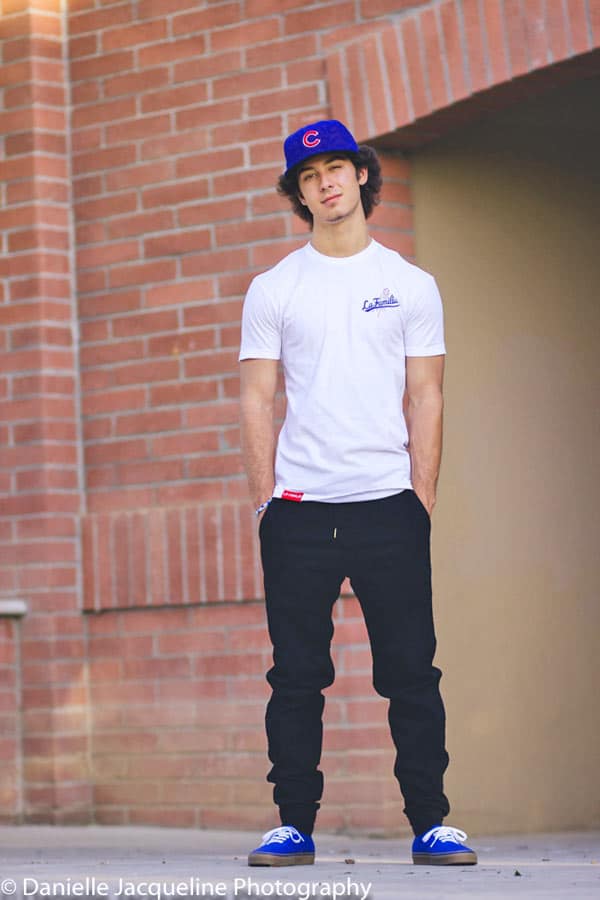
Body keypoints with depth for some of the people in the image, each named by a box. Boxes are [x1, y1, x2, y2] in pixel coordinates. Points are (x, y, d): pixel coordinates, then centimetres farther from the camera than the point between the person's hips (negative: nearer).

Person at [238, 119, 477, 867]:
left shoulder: (410, 285, 9)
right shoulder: (273, 289, 8)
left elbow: (424, 399, 6)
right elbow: (256, 400, 6)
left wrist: (422, 501, -2)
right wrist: (265, 501, -2)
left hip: (389, 504, 0)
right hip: (299, 508, 0)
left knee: (411, 672, -1)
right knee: (297, 675, 2)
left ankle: (430, 823, 4)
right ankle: (294, 825, 8)